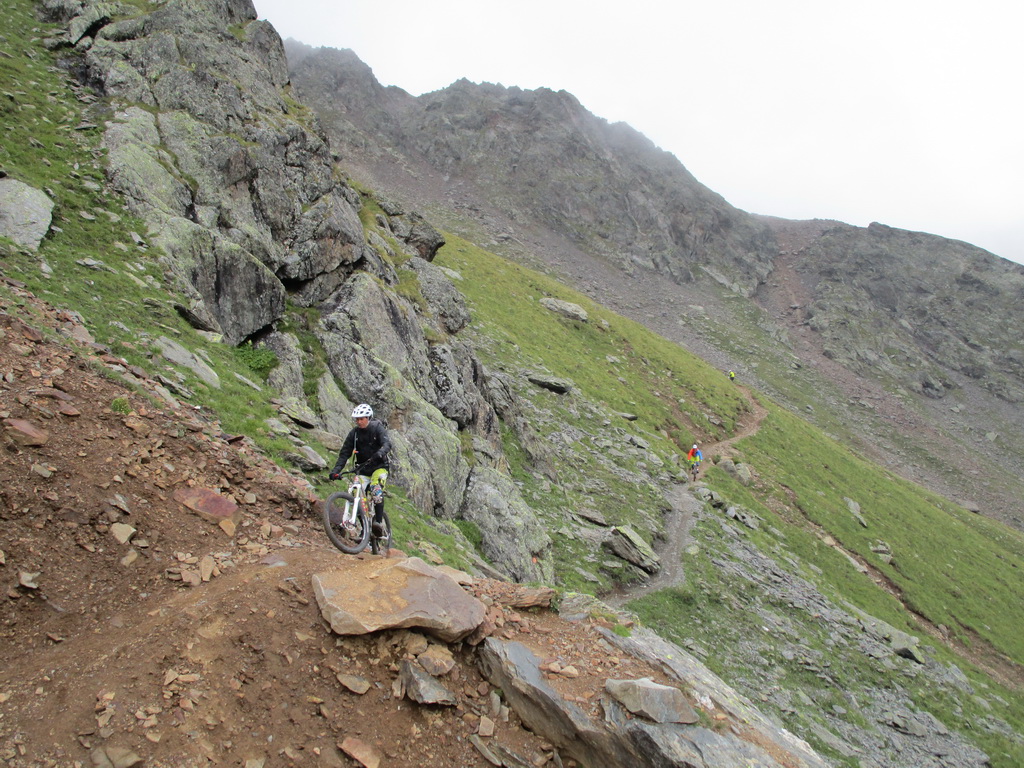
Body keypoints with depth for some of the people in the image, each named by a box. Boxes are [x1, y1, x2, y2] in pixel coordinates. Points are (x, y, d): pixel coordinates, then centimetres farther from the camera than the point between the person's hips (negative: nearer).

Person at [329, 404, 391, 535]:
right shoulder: (354, 433, 0)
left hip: (379, 466, -4)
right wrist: (336, 470, -17)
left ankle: (379, 522, -29)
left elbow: (387, 443, -27)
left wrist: (380, 453, -50)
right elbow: (345, 453, -3)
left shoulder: (378, 428, -10)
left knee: (376, 490, -29)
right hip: (362, 469, 4)